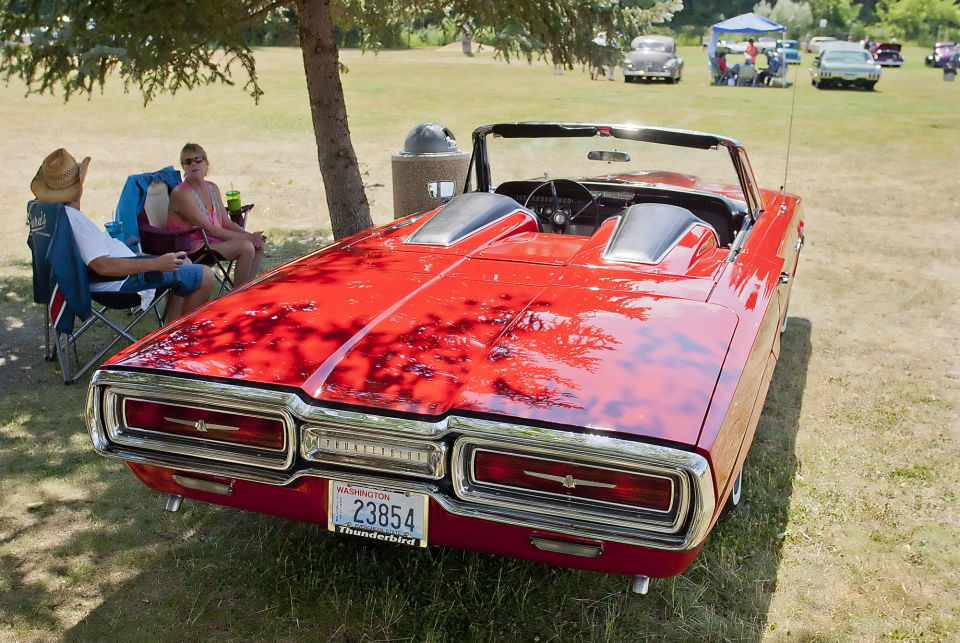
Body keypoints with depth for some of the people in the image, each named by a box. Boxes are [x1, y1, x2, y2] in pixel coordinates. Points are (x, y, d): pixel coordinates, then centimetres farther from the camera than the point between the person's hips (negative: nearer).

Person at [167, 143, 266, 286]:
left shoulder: (212, 188, 10)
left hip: (214, 240, 8)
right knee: (246, 247, -23)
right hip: (191, 247, -8)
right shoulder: (181, 193, -16)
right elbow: (208, 229, -19)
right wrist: (246, 237, -19)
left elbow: (227, 223, 11)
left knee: (258, 245, -7)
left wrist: (250, 235, -9)